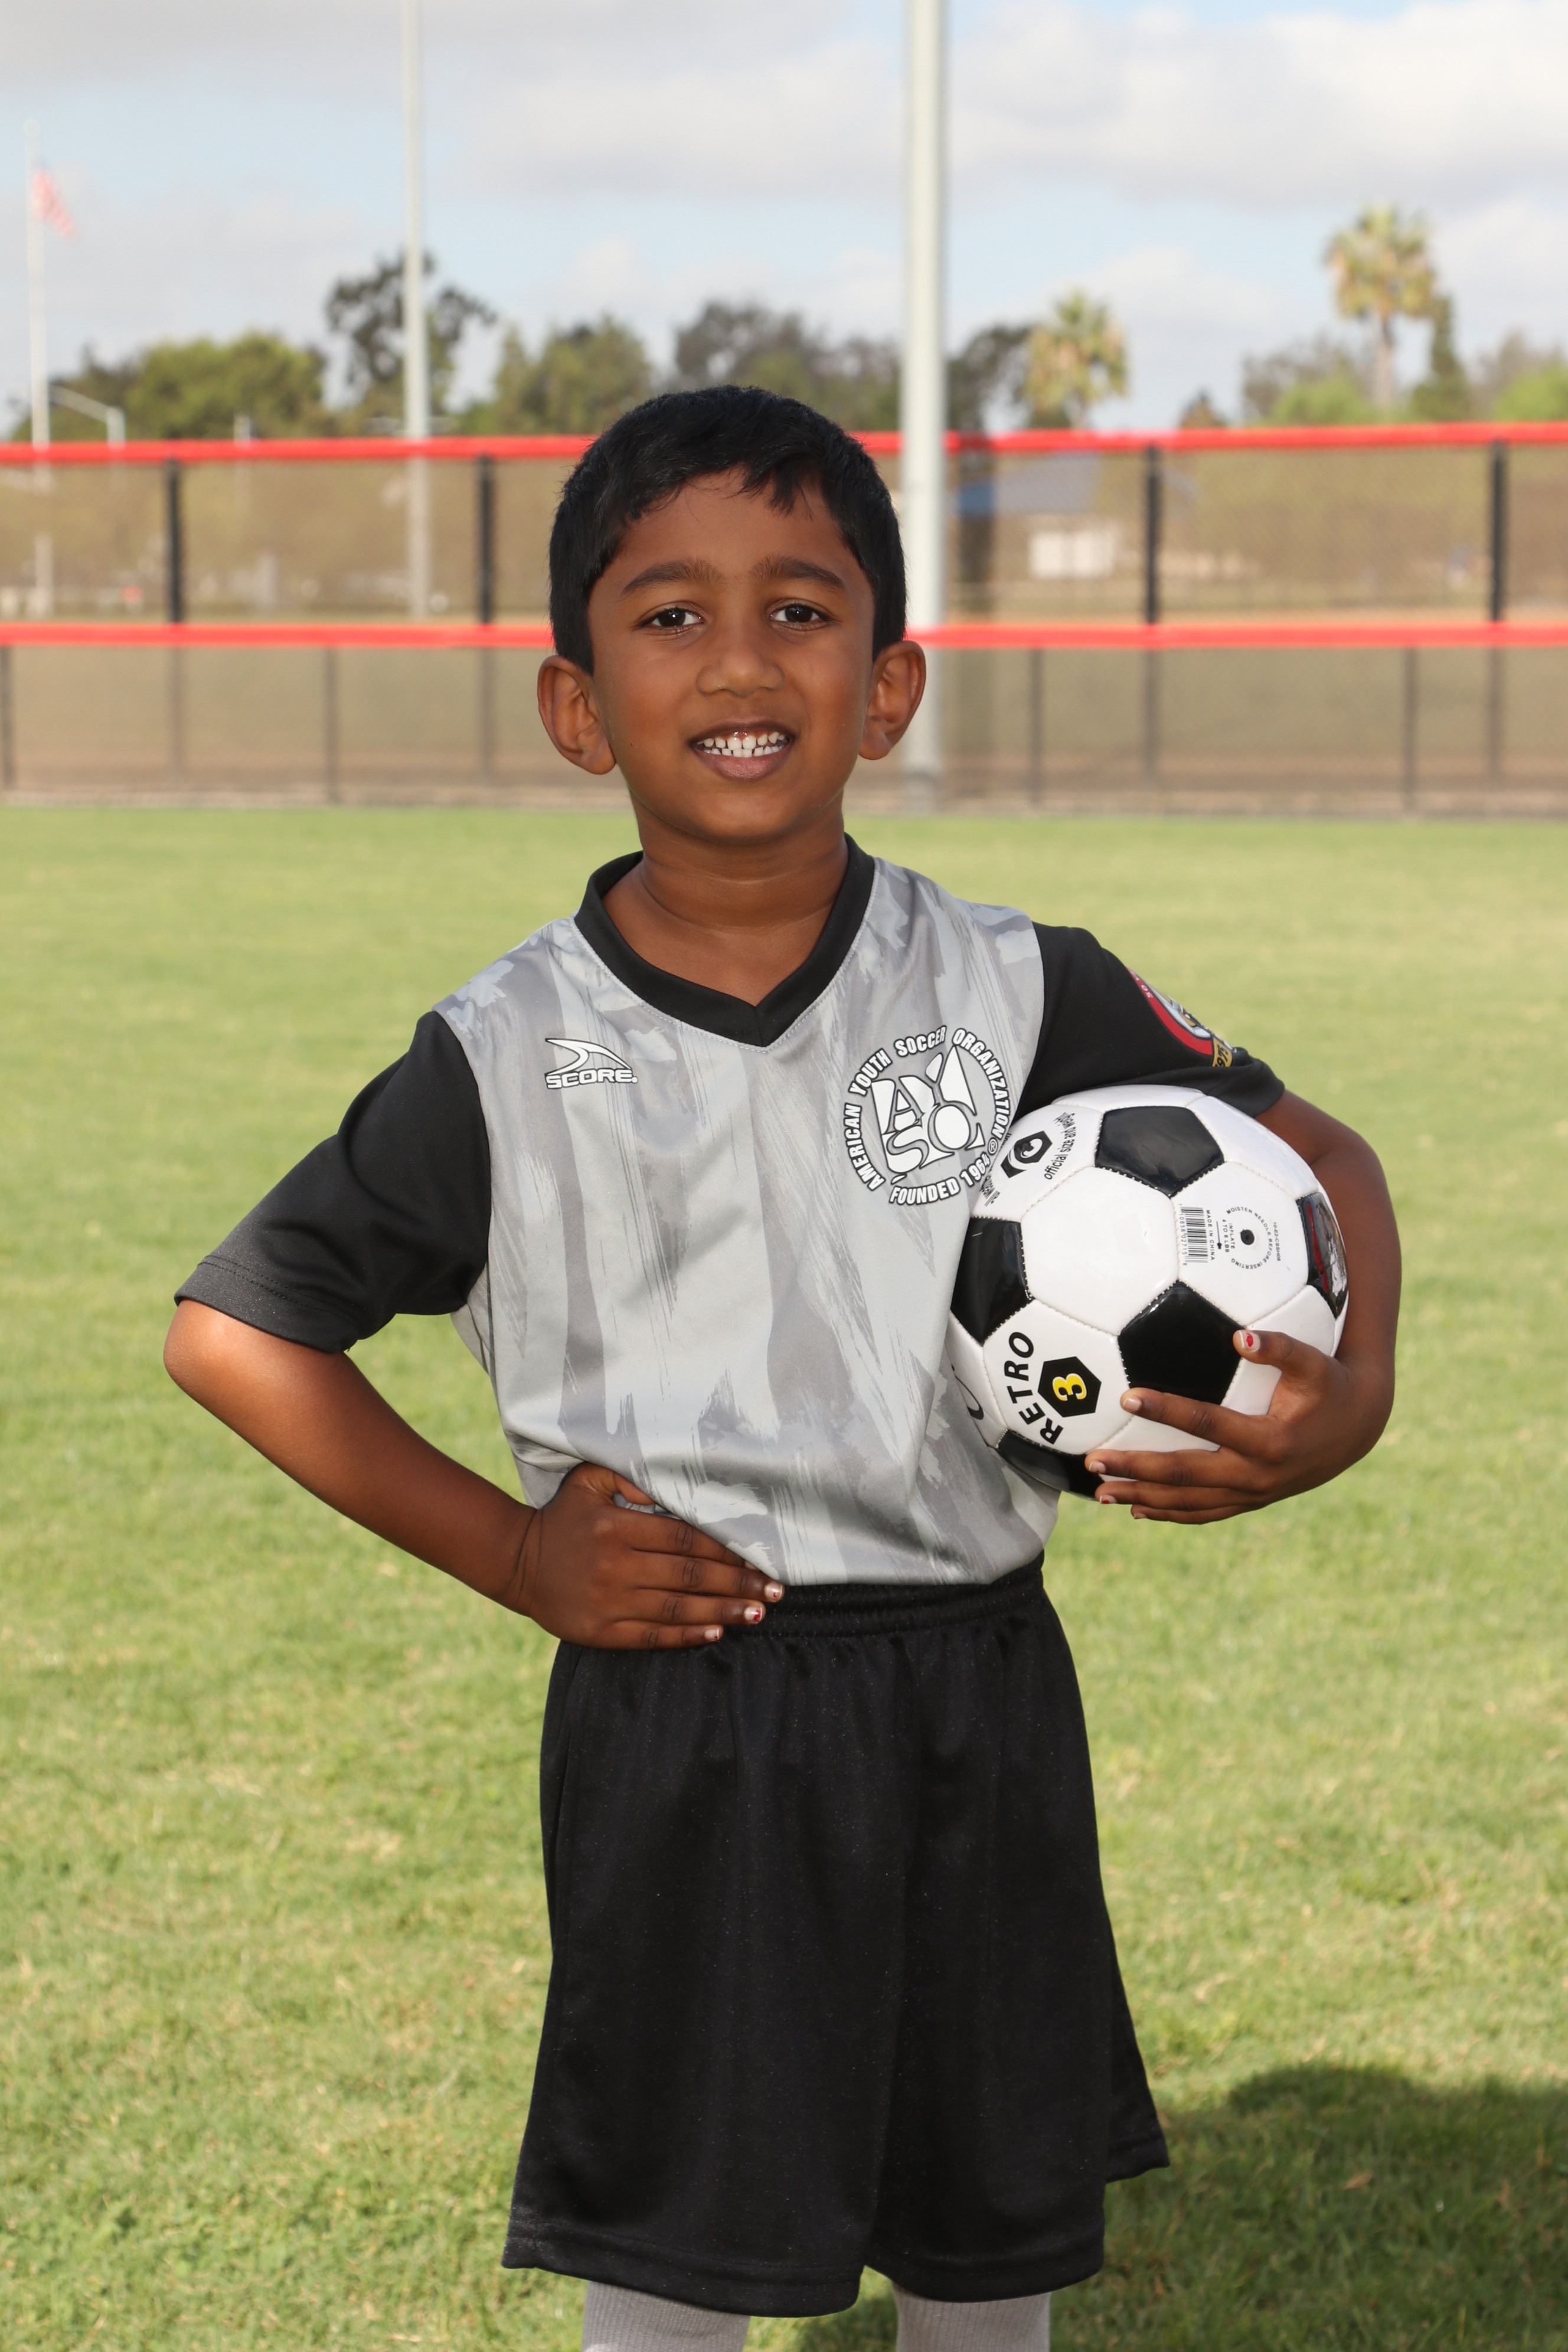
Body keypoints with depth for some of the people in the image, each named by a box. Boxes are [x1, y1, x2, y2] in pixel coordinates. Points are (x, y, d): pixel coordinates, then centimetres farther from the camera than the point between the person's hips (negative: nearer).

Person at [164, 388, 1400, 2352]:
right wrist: (511, 1555, -5)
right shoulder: (505, 1062, -6)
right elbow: (231, 1328, 1)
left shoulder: (1016, 995, -3)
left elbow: (1312, 1157, 7)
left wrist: (1348, 1395, -13)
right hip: (677, 1723, -2)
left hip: (978, 1696, 2)